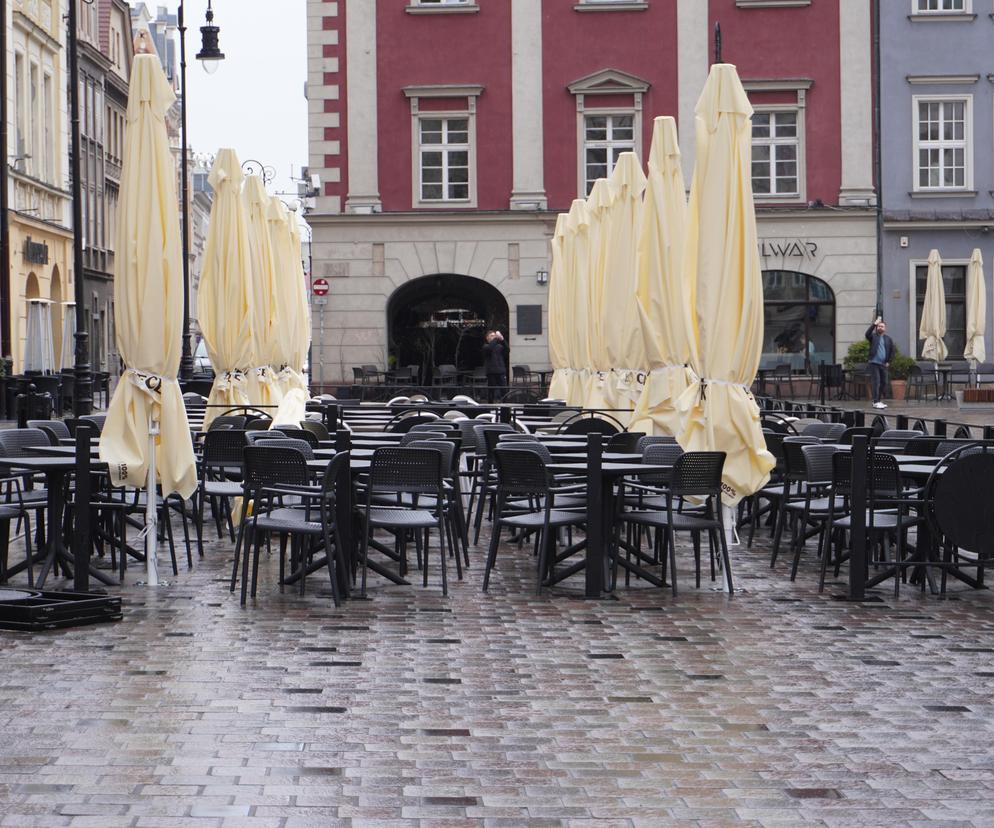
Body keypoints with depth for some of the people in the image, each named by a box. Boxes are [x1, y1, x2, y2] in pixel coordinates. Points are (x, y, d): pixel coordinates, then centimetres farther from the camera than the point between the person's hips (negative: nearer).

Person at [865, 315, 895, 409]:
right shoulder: (873, 337, 4)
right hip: (874, 363, -5)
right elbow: (867, 334, -18)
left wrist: (888, 362, 4)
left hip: (883, 364, 5)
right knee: (876, 382, -11)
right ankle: (876, 402, -15)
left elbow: (892, 351, 14)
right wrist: (874, 324, -23)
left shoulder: (888, 339, 12)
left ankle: (878, 400, 19)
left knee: (883, 383, 8)